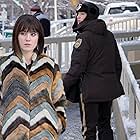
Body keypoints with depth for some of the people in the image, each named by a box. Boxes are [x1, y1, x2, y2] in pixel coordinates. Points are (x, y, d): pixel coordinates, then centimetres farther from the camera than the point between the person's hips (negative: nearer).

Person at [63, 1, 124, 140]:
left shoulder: (84, 37, -14)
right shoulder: (109, 35, 8)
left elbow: (77, 67, -19)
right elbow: (118, 64, 15)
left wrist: (64, 86, -11)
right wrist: (114, 82, 27)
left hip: (90, 90, -7)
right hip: (109, 89, 7)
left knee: (89, 128, 2)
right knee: (105, 125, 18)